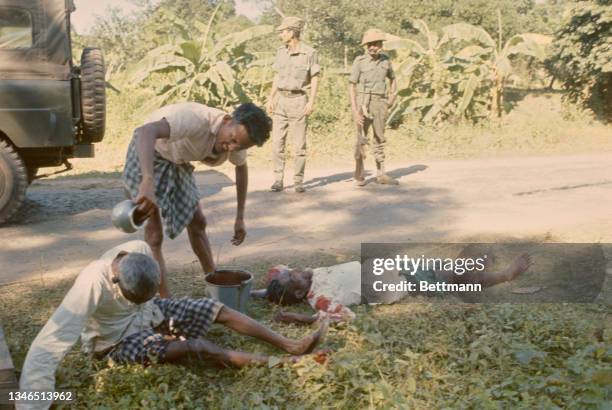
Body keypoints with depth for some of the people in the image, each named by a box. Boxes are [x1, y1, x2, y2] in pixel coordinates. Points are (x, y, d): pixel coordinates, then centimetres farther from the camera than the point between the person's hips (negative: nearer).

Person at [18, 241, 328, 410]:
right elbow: (47, 347, -42)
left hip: (149, 314, 6)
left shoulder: (140, 250, -23)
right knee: (195, 346, -25)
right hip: (118, 339, -6)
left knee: (216, 309, -9)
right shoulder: (92, 284, -39)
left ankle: (291, 345, -4)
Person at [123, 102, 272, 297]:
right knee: (154, 235, -11)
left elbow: (241, 168, 7)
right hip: (147, 155, -7)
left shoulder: (237, 135, -16)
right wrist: (148, 182, -71)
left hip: (178, 162, 7)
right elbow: (145, 131, -56)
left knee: (197, 222, 12)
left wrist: (240, 217, 6)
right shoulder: (196, 120, -40)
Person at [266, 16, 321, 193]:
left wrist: (311, 101, -13)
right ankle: (278, 180, 5)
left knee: (299, 144, -1)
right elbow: (277, 77, 15)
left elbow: (315, 79, -3)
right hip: (281, 100, 4)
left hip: (299, 101, -4)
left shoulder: (309, 53, -5)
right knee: (277, 142, 0)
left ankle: (298, 180, 9)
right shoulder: (281, 51, 9)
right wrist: (270, 98, 7)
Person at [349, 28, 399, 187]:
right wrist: (355, 111, -17)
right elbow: (351, 86, -9)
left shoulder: (385, 61, 5)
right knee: (361, 139, -5)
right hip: (363, 103, -4)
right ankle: (359, 176, 5)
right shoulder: (359, 61, -7)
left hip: (380, 104, 4)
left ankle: (381, 174, 14)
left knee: (380, 139, 8)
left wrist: (393, 96, 7)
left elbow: (393, 79, 23)